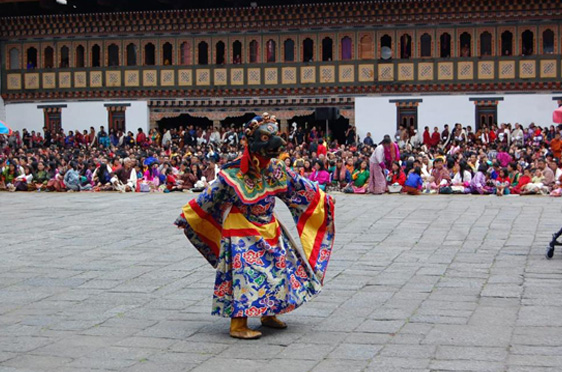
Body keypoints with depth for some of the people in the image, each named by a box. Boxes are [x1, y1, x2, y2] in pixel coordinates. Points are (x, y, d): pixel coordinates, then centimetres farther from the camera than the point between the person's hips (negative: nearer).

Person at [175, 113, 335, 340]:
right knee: (245, 276, -10)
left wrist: (322, 198, 24)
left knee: (279, 271, 11)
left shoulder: (275, 168, -1)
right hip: (242, 235, -7)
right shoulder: (234, 173, -19)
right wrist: (186, 217, -8)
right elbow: (208, 198, -11)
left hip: (269, 231, 7)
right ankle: (238, 326, -3)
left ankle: (269, 314, 28)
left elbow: (299, 185, 15)